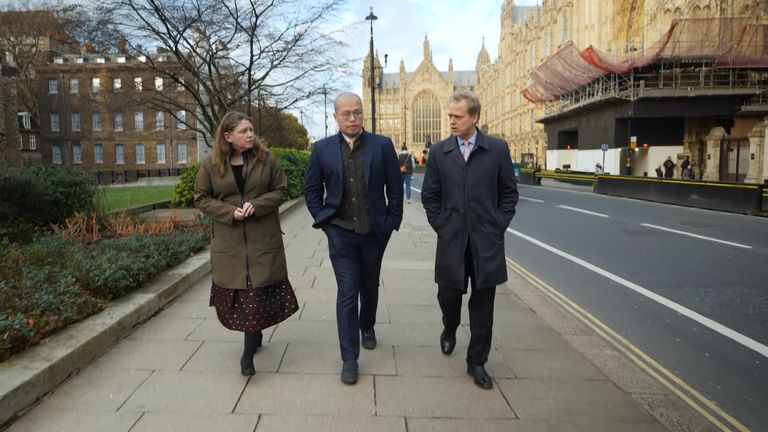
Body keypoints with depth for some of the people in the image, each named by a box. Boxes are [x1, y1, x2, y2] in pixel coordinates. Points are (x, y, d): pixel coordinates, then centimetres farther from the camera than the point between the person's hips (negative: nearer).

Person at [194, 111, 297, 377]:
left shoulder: (266, 158, -1)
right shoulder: (211, 164, -1)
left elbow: (281, 190, 2)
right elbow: (201, 198, 4)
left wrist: (256, 205, -15)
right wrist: (229, 212, -13)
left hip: (262, 238, -1)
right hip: (228, 241, 2)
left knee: (255, 292, -4)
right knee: (234, 290, 9)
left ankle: (248, 354, 6)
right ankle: (254, 335, 34)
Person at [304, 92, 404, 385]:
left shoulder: (382, 145, -4)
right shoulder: (322, 149, -1)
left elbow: (395, 188, 0)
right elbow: (312, 190, 7)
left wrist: (392, 223, -2)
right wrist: (323, 220, 0)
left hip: (374, 232, 1)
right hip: (340, 233, -1)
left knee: (369, 287, 19)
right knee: (347, 293, -2)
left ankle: (367, 326, 47)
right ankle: (349, 358, 8)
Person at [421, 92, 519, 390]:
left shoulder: (498, 149, -1)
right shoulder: (439, 151, 3)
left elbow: (509, 193, 4)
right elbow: (429, 195, 7)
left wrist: (498, 226, -1)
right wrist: (440, 226, 1)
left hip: (487, 241, -1)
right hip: (451, 239, 1)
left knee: (483, 304, 6)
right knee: (448, 294, 9)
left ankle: (477, 362, 21)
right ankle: (449, 330, 43)